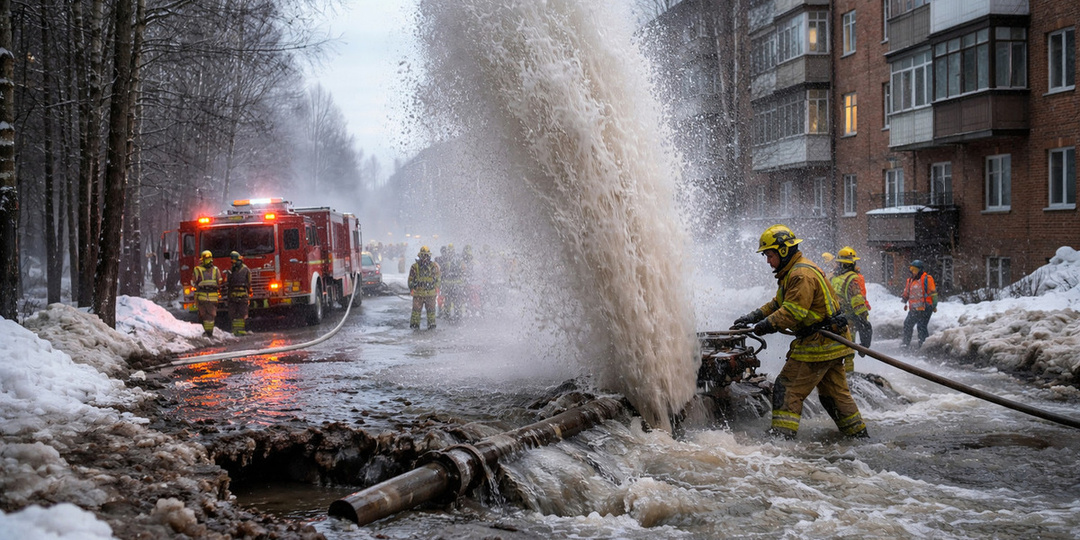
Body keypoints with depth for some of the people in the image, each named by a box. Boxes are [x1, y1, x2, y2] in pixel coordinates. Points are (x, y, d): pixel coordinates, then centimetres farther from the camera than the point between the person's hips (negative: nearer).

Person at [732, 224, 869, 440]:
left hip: (818, 343, -11)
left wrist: (766, 325, -22)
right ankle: (856, 432, 27)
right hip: (831, 342, 11)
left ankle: (782, 435, -12)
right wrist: (753, 316, 10)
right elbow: (778, 304, 20)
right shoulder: (792, 272, 16)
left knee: (787, 388, -10)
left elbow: (792, 312, -26)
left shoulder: (802, 274, -19)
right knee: (834, 390, 19)